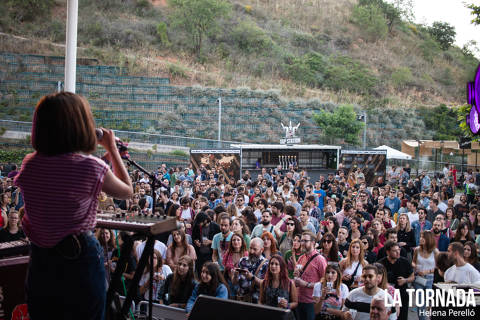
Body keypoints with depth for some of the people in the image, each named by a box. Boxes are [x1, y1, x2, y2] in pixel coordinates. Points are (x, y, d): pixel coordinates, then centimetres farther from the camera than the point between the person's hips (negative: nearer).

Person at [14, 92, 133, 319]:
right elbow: (127, 191, 1)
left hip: (39, 260, 5)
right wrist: (112, 148, 7)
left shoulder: (29, 164, -5)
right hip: (79, 258, -4)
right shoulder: (93, 168, -19)